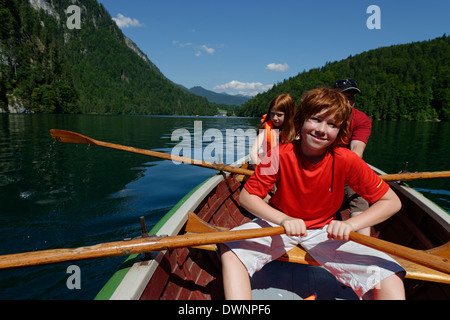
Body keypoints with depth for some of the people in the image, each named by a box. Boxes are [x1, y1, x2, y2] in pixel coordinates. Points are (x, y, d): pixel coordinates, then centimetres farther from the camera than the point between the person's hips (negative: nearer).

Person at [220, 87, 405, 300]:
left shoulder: (346, 161, -17)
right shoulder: (280, 155, -18)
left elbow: (392, 201, -9)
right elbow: (246, 196, -14)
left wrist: (350, 224, -25)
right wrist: (283, 219, -30)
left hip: (325, 231, 1)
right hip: (280, 223, 0)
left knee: (391, 276, -18)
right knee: (230, 250, -25)